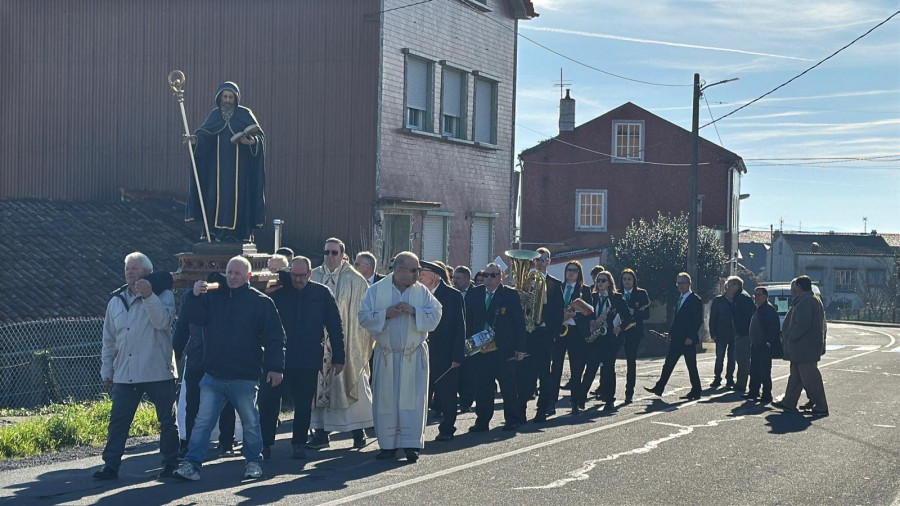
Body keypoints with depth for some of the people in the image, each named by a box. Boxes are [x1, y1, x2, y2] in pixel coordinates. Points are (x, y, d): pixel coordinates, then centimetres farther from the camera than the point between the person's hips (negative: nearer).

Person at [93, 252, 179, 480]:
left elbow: (163, 322, -18)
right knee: (118, 421, 2)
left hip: (159, 372, -4)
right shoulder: (116, 301, 14)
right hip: (124, 374, 4)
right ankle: (110, 465, 9)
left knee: (167, 420, 4)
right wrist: (106, 371, 16)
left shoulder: (162, 295, 1)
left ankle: (170, 463, 15)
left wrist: (149, 296, -27)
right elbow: (109, 340, 18)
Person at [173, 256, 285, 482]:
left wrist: (275, 367, -8)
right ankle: (192, 463, 4)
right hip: (213, 376, 2)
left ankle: (254, 462, 24)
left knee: (250, 423, 9)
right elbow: (190, 317, -1)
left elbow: (274, 337, -1)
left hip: (245, 377, -2)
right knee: (203, 421, 0)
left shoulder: (261, 301, 0)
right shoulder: (212, 296, 8)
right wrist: (194, 296, -18)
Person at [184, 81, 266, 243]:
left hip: (239, 168, -3)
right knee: (215, 198, -2)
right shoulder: (215, 115, 9)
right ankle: (217, 233, 4)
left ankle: (238, 234, -1)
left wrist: (253, 141, -26)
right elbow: (205, 132, -2)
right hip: (218, 167, 3)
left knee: (237, 198, -5)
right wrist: (195, 138, -23)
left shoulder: (245, 114, 1)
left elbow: (259, 134, -4)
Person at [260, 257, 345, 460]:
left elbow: (335, 327, 5)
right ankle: (265, 443, 7)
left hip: (308, 361, 0)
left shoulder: (322, 294, 3)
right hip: (277, 358, 0)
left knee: (304, 404, 8)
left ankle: (299, 443, 21)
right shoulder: (278, 293, 2)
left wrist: (338, 358, 3)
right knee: (268, 401, -2)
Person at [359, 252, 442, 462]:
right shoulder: (376, 290, 0)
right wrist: (385, 314, -17)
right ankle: (388, 443, 13)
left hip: (414, 356, 0)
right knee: (386, 399, 3)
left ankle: (411, 444, -1)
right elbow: (364, 317, -3)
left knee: (412, 399, -4)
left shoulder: (422, 291, 3)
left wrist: (414, 310, -17)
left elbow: (435, 315, -4)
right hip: (386, 355, 0)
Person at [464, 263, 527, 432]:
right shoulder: (473, 294, 8)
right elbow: (468, 321, 12)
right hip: (479, 349, 3)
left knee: (508, 387, 5)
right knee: (482, 388, 5)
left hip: (504, 350, -3)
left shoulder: (511, 294, -1)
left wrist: (520, 348, -6)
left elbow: (519, 323, -1)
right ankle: (482, 421, 14)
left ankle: (512, 420, 16)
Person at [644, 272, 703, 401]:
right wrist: (670, 333, 10)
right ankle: (659, 388, 8)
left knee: (691, 366, 0)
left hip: (688, 340, -8)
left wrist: (690, 337, -18)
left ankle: (696, 392, 9)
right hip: (676, 339, 8)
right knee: (668, 364, 6)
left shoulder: (695, 300, -8)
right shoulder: (679, 299, 16)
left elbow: (698, 320, -13)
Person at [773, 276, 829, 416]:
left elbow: (802, 325, -26)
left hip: (805, 348, -11)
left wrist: (790, 338, -14)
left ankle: (821, 408, -2)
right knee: (795, 375, 16)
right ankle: (789, 402, 24)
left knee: (810, 378, -6)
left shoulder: (805, 301, -18)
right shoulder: (815, 300, 17)